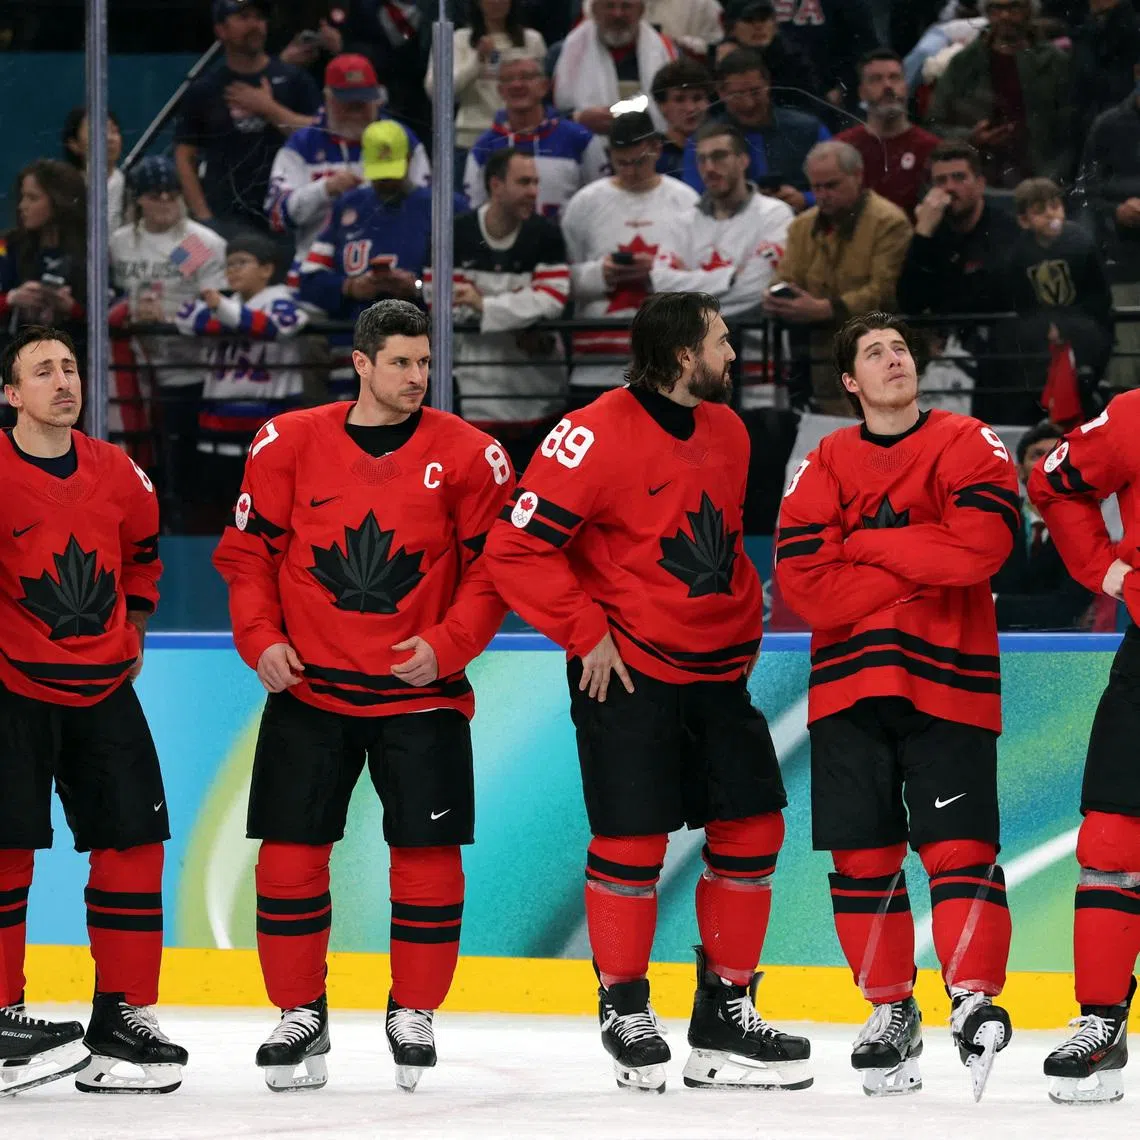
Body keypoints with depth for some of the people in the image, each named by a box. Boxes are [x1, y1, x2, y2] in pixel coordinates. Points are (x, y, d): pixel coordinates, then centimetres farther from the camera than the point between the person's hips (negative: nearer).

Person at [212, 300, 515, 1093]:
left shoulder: (467, 455, -3)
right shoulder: (291, 444, -1)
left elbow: (496, 565, -1)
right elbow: (248, 549, 4)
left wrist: (449, 644, -13)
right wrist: (260, 639, -7)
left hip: (420, 692, -1)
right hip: (307, 690, 1)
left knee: (428, 852, -1)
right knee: (291, 850, 0)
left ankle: (414, 1015, 16)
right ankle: (300, 1018, 14)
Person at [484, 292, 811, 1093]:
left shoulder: (727, 432, 9)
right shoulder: (598, 435, -16)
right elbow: (517, 548, -17)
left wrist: (743, 627, 15)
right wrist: (586, 634, -15)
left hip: (717, 673, 7)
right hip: (627, 674, -7)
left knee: (752, 830, 4)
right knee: (631, 842, -5)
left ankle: (727, 1013, 15)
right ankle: (625, 1010, 12)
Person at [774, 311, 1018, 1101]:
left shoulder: (966, 444, 2)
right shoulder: (826, 466, 8)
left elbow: (981, 543, -17)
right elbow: (803, 581, -6)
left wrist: (867, 544, -11)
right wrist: (919, 570, -11)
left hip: (947, 680, -3)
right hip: (849, 681, 3)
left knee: (960, 846, -14)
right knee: (863, 856, 4)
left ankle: (975, 999, -13)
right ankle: (891, 1013, 16)